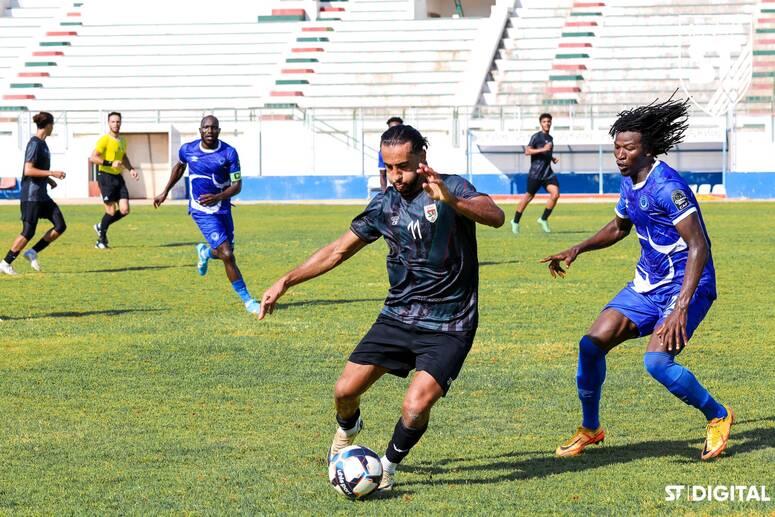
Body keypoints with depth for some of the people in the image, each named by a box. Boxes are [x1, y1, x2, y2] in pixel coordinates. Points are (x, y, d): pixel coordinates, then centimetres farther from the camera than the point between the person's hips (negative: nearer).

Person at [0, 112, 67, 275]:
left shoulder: (42, 143, 13)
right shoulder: (34, 144, -15)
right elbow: (28, 170, -21)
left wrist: (48, 179, 13)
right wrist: (52, 174, -20)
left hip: (42, 194, 9)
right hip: (31, 195, -9)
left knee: (60, 226, 2)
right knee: (28, 232, -6)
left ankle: (32, 252, 8)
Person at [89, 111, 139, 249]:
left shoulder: (122, 141, 13)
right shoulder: (104, 140, -10)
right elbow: (93, 158, -16)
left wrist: (131, 169, 14)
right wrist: (110, 164, -23)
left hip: (118, 177, 7)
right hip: (106, 177, -7)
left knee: (125, 210, -2)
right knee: (111, 211, -8)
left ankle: (101, 227, 22)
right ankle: (101, 240, 11)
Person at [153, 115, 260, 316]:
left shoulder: (229, 153, -10)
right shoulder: (187, 150, -6)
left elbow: (237, 185, -10)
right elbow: (179, 166, 17)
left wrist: (218, 197, -27)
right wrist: (165, 192, 22)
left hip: (222, 207, 2)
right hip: (202, 211, -2)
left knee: (226, 253, 11)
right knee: (227, 255, -15)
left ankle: (205, 252, 48)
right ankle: (247, 299, -5)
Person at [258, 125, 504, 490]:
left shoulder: (451, 189, -11)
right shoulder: (385, 204, 4)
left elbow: (495, 217, -31)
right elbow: (339, 250, 14)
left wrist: (450, 201, -50)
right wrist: (286, 282, 9)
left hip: (448, 327, -5)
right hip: (397, 318, 5)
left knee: (415, 407, -21)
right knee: (345, 391, -1)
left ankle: (388, 465, 11)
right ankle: (347, 429, 36)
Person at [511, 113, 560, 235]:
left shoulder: (550, 138, 16)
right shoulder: (536, 137, -6)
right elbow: (527, 151, -16)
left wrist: (553, 158, 11)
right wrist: (543, 149, -23)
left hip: (548, 172, 6)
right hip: (535, 173, -6)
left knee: (555, 194, -13)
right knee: (529, 196, 1)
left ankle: (543, 219, 0)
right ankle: (515, 221, 17)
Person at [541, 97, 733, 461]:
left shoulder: (666, 186, -23)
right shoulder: (629, 183, 5)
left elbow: (699, 247, -27)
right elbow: (618, 227, 27)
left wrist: (681, 308, -34)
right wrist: (578, 249, 13)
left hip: (686, 286, -8)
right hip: (646, 284, 8)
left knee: (657, 361, -26)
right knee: (591, 344, -2)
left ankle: (718, 417, -1)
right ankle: (590, 429, 18)